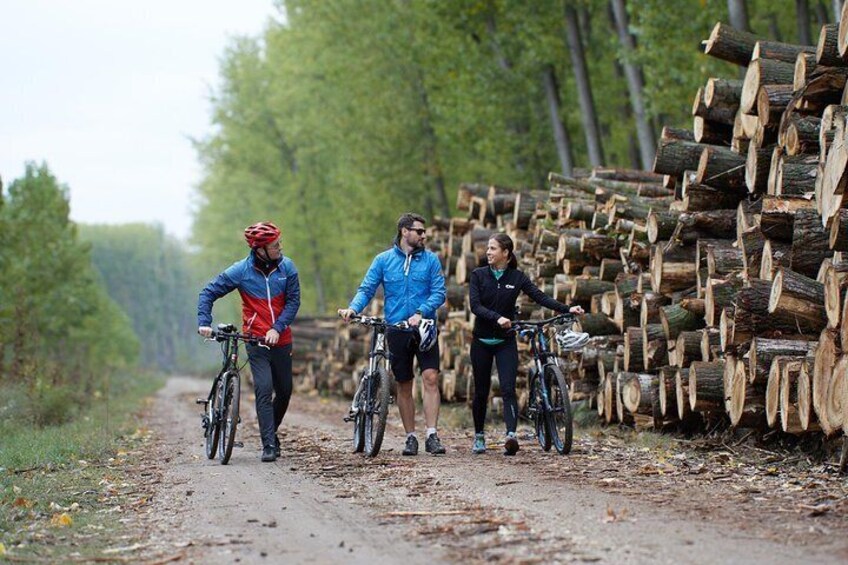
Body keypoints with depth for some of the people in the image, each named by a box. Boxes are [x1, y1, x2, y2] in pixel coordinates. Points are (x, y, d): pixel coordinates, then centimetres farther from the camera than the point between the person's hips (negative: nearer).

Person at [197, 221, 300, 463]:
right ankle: (269, 445, -13)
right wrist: (204, 322, -17)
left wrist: (277, 328, -15)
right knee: (264, 390, -15)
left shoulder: (286, 267, -4)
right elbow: (209, 292, -5)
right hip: (256, 341, -3)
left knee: (284, 391, 10)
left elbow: (293, 300, -3)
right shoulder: (241, 271, -10)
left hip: (281, 339, 3)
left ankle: (271, 432, 32)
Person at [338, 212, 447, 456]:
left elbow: (438, 293, -4)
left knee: (430, 378, -14)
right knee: (404, 385, 7)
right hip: (397, 331, 1)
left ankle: (432, 436, -13)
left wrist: (420, 313, -20)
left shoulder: (430, 259, 2)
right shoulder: (383, 260, 4)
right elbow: (367, 289, 1)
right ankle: (410, 437, 15)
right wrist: (353, 308, -18)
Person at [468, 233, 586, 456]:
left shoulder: (517, 277, 0)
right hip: (482, 342, 1)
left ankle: (511, 435, -29)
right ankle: (479, 436, 23)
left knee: (508, 389, -15)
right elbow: (475, 306, -14)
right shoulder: (479, 275, -2)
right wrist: (497, 318, -31)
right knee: (481, 391, 7)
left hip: (505, 342, -1)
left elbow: (540, 297, -9)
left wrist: (567, 309, -22)